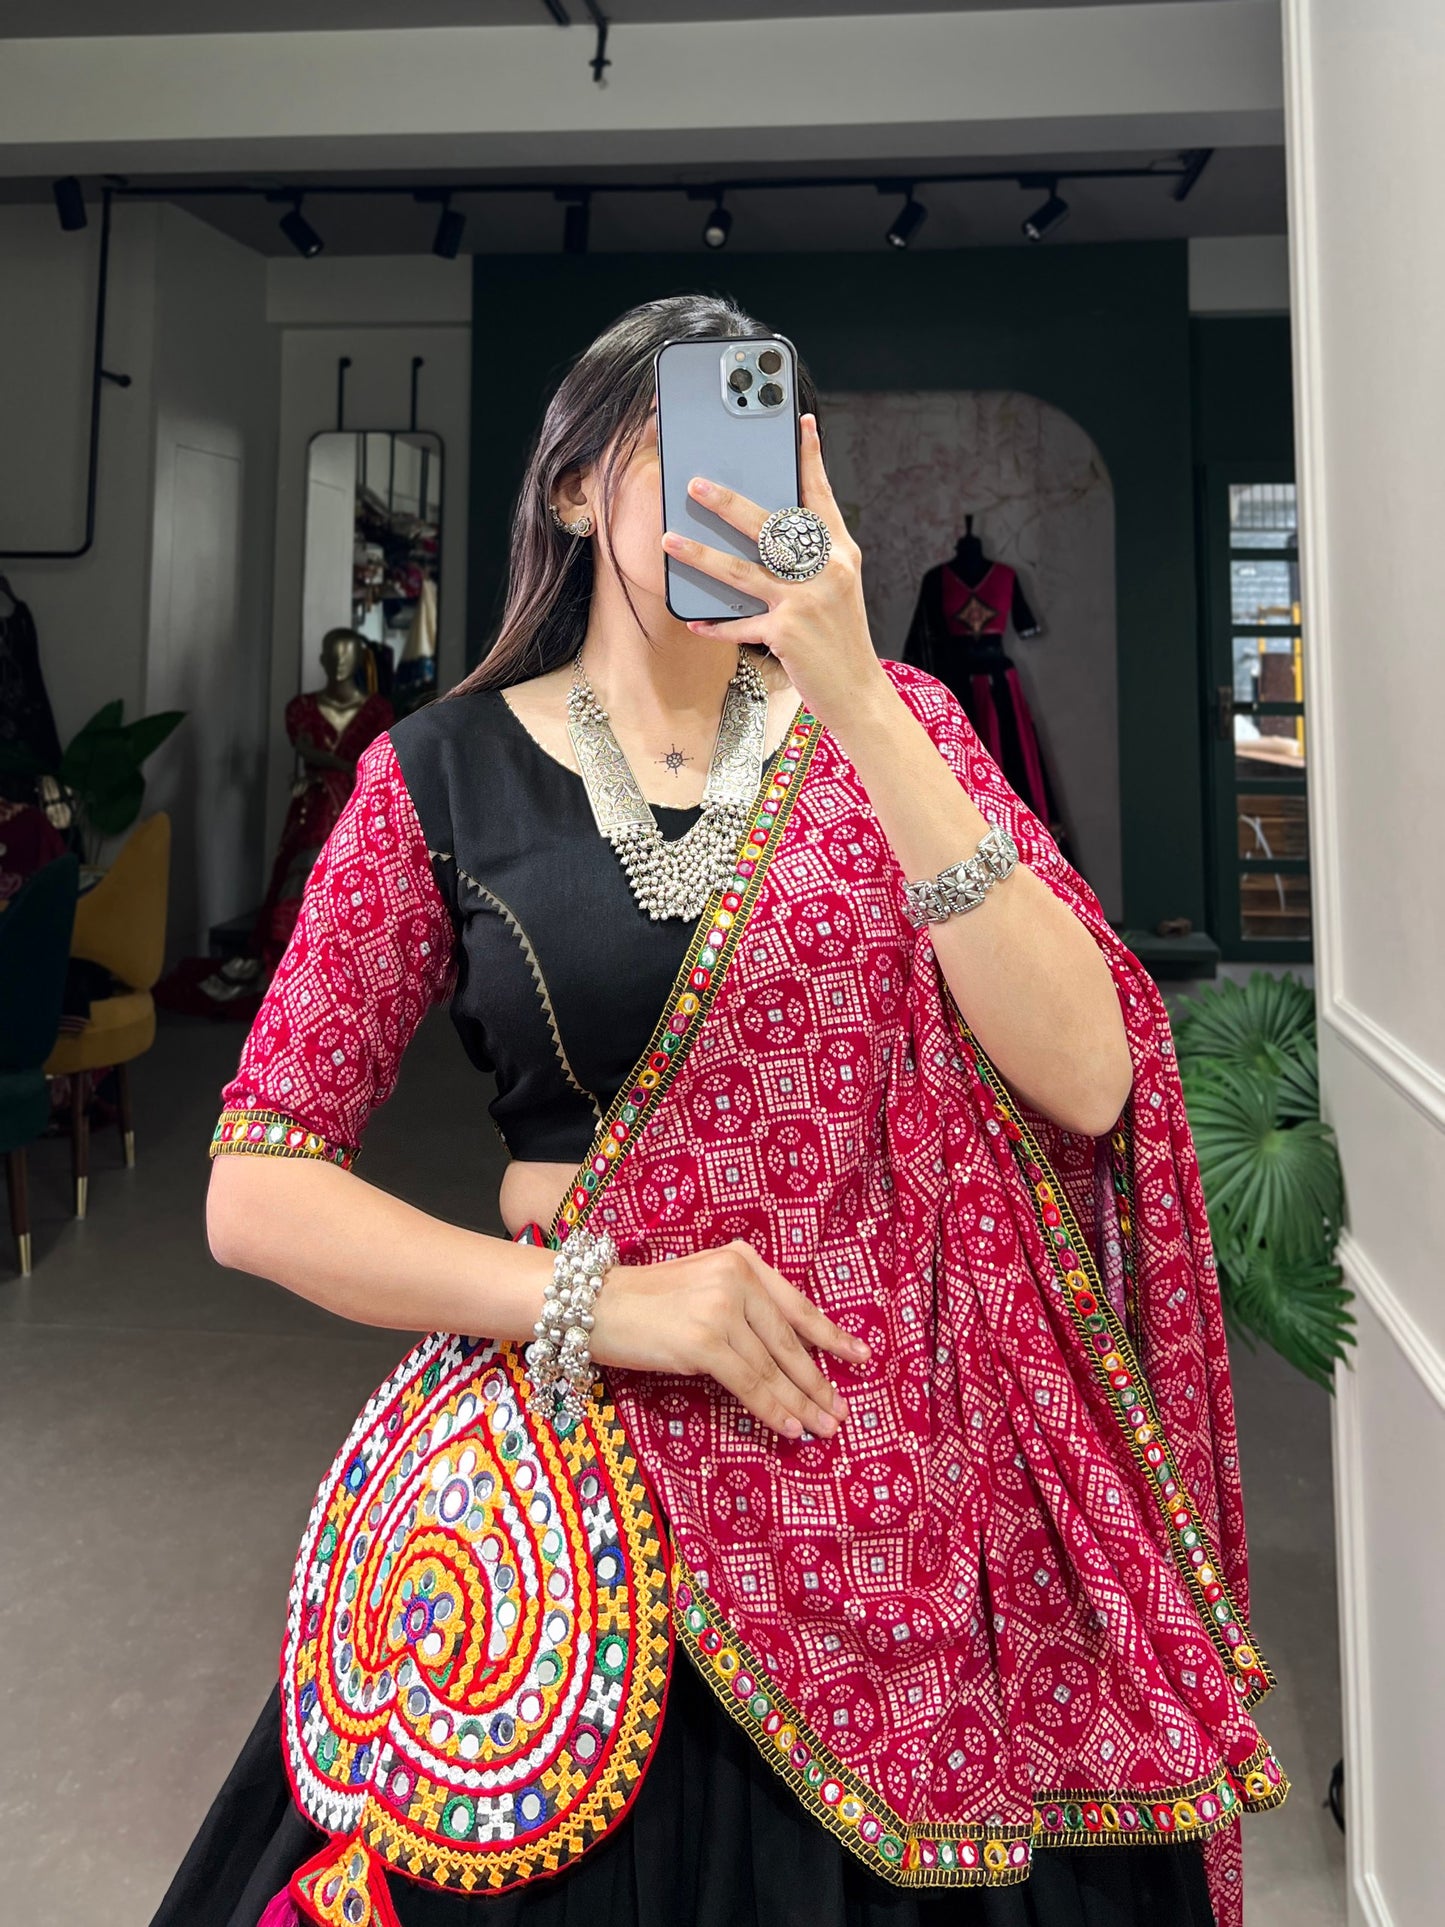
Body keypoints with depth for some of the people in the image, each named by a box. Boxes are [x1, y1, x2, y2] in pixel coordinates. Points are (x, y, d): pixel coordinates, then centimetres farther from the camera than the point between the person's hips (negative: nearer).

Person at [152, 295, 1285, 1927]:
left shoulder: (885, 722, 1)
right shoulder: (442, 774, -2)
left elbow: (1084, 1080, -13)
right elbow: (257, 1193, -2)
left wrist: (856, 709, -20)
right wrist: (596, 1301, -14)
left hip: (918, 1485, 2)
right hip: (584, 1494, -1)